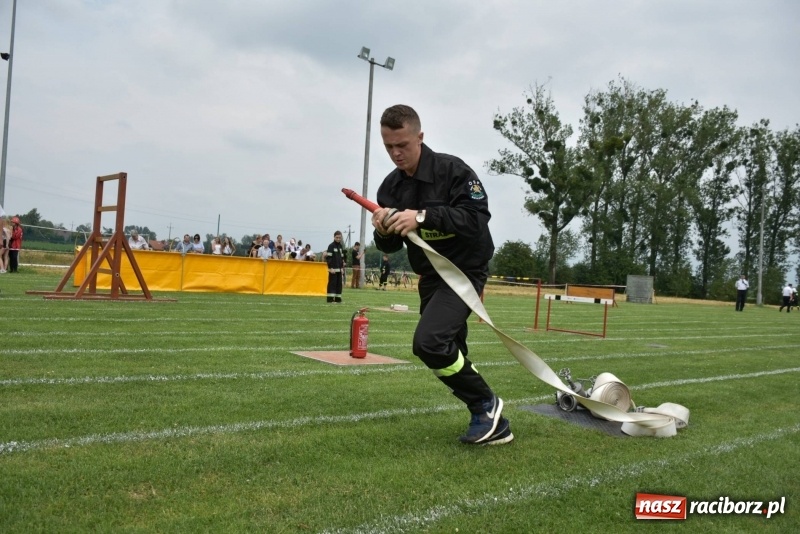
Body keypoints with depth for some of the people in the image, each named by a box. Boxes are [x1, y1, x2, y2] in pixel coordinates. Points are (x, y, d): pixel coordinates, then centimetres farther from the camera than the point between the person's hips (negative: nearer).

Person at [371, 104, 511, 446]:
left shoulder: (452, 170, -16)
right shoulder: (390, 187, 3)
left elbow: (477, 218, -26)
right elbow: (390, 248, 6)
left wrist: (424, 216, -33)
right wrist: (383, 231, -18)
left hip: (465, 271, -8)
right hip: (430, 277, 8)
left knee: (429, 342, -26)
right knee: (448, 358, 13)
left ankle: (486, 404, -4)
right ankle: (493, 423, 31)